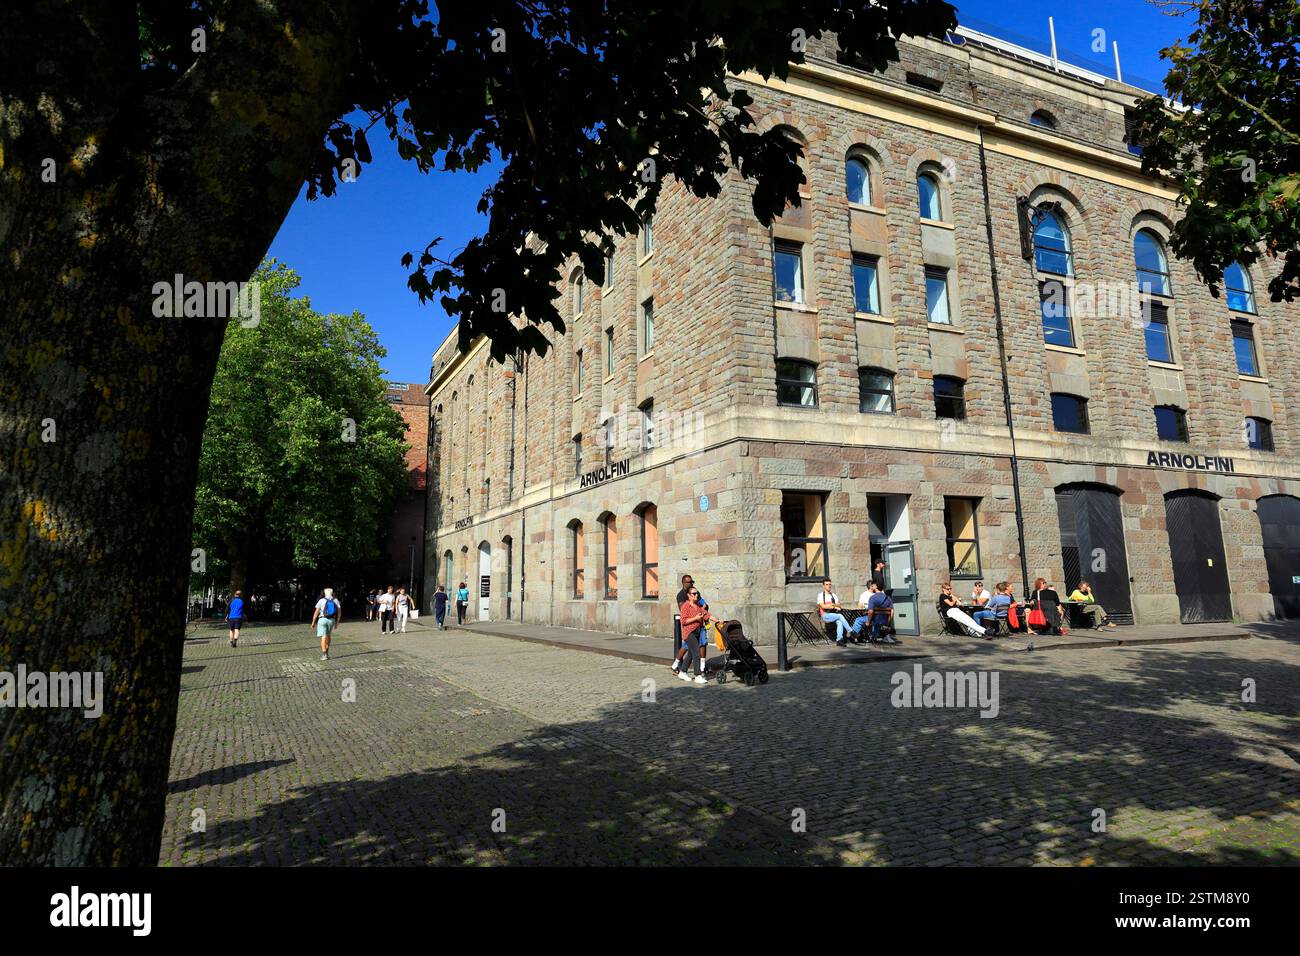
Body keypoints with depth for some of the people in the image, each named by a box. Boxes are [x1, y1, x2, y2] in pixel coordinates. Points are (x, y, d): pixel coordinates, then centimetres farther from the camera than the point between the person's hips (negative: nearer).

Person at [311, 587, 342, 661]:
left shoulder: (321, 601, -4)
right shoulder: (336, 600, 3)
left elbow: (316, 613, -5)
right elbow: (339, 612, 1)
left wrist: (313, 622, 4)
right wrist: (337, 622, 10)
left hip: (322, 620, -3)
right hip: (332, 620, 3)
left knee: (324, 637, -5)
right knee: (328, 636, 21)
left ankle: (324, 655, -13)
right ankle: (326, 652, 27)